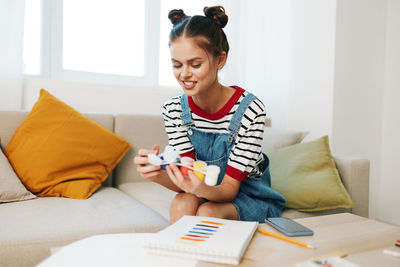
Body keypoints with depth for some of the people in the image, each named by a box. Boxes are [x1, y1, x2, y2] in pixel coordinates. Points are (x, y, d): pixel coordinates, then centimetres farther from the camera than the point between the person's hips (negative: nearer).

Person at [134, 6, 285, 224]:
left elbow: (230, 186, -20)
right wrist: (157, 174, -34)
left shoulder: (250, 110, -24)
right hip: (203, 193, 3)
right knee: (182, 204, -28)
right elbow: (190, 176, -13)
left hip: (250, 198, -2)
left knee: (207, 212, -31)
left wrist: (203, 189, -42)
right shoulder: (173, 110, -11)